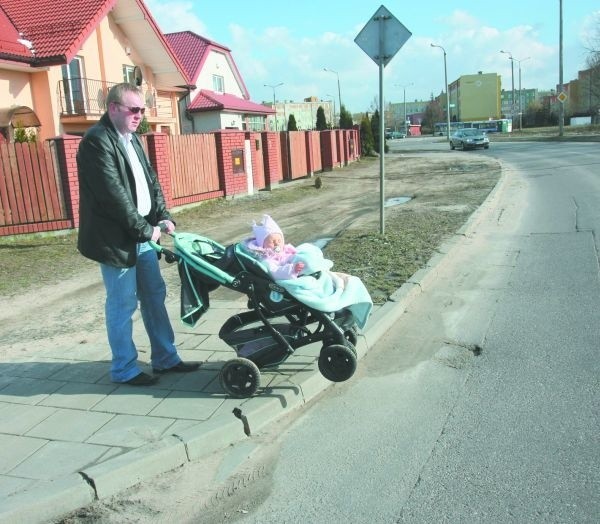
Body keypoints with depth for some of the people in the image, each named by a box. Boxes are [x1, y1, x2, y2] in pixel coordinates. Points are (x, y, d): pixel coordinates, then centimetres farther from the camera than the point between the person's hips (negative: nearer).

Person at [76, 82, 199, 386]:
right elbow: (114, 196, -21)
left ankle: (165, 358, 27)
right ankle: (124, 369, 17)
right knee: (122, 305, 1)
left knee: (155, 297, 14)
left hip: (141, 235, 9)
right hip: (115, 238, -9)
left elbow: (150, 180, 14)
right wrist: (146, 229, -16)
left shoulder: (131, 139, 13)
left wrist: (163, 216, 1)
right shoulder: (97, 141, -15)